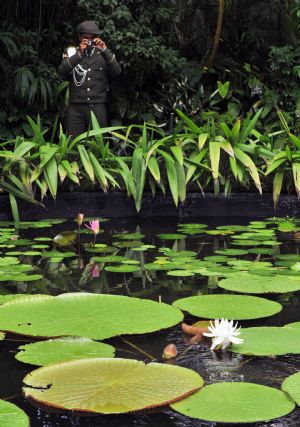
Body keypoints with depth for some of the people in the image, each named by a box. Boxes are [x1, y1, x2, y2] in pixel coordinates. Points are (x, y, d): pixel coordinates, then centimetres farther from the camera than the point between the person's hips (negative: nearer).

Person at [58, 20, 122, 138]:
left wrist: (104, 50, -13)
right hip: (76, 107, 0)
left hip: (98, 107, 0)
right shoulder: (72, 52, 11)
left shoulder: (104, 55, 14)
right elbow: (62, 72, -6)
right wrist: (79, 53, -15)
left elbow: (117, 72, -3)